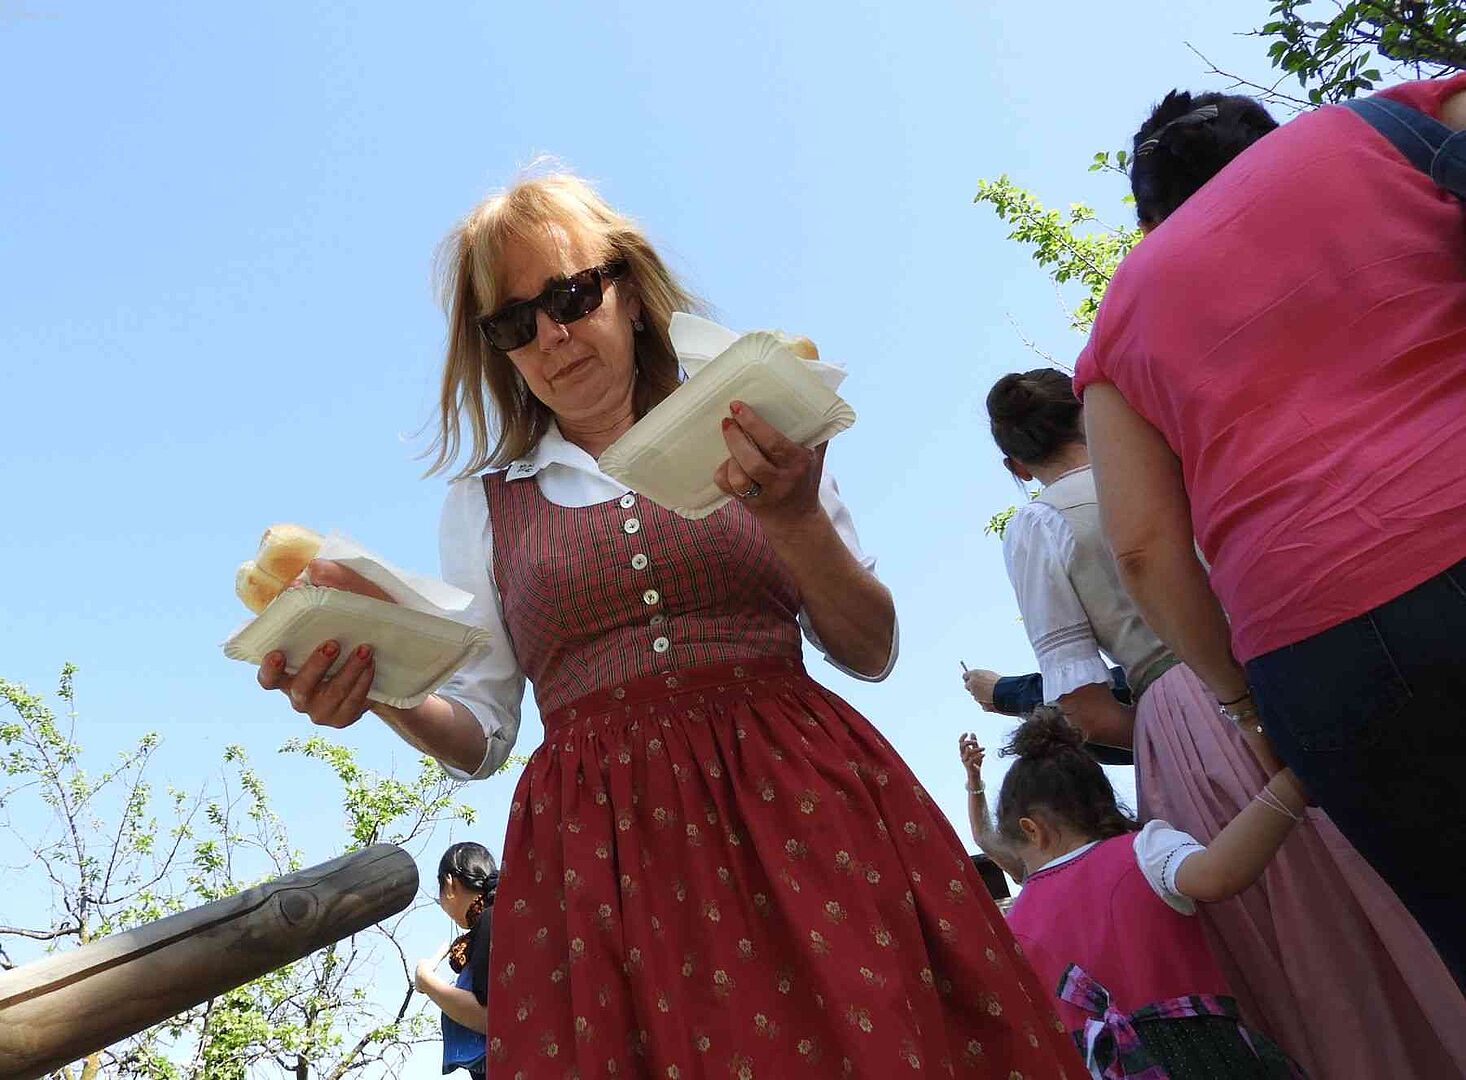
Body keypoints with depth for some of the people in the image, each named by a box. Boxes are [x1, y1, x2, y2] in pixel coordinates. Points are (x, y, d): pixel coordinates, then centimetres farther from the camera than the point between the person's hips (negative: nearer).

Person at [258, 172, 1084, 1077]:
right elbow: (481, 730, 12)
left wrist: (795, 518, -10)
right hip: (601, 850, 1)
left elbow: (872, 651, 7)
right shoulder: (485, 502, 12)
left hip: (800, 803, 0)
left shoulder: (754, 446, 8)